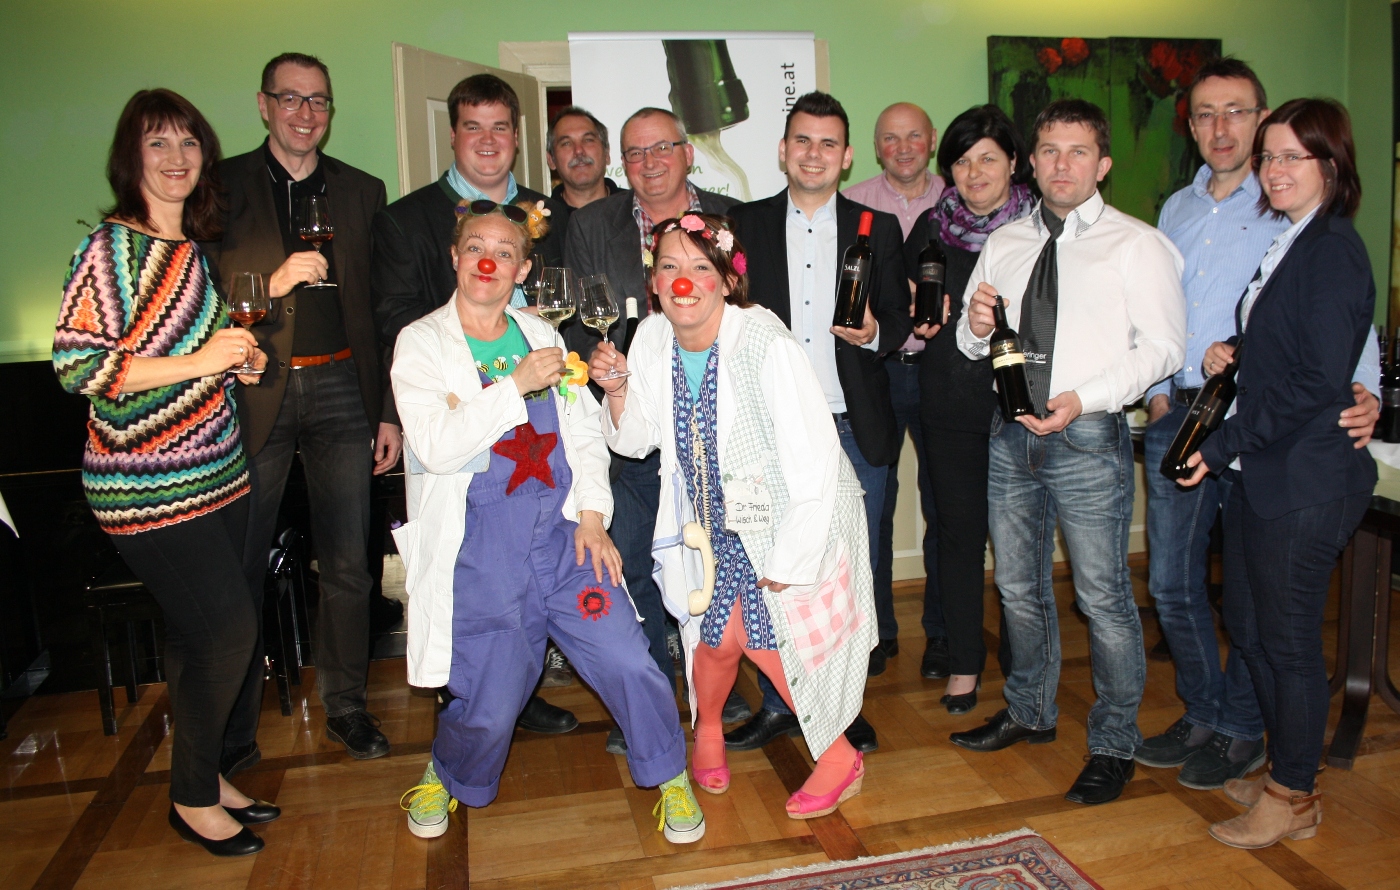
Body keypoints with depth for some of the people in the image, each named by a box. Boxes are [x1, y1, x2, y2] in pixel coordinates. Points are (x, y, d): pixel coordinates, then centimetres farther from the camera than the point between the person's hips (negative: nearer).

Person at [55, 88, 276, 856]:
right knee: (230, 628, -6)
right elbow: (73, 363, -18)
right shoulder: (113, 246, -11)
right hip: (147, 489, -7)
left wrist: (238, 357, 5)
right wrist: (199, 361, -22)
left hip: (216, 474, 7)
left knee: (199, 634, 14)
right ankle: (193, 798, 15)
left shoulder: (192, 249, 12)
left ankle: (205, 771, 31)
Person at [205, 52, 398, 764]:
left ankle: (345, 705, 23)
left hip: (341, 388, 2)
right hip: (254, 392, -2)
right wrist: (272, 282, -16)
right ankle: (235, 731, 17)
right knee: (239, 570, 1)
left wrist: (390, 411, 6)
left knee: (349, 565, 5)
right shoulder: (221, 186, 5)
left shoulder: (361, 191, 12)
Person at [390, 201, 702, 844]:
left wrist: (592, 516, 1)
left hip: (562, 534, 3)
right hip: (482, 550, -3)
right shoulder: (421, 343, 1)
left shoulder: (542, 335, 13)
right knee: (490, 703, 1)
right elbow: (435, 446, -13)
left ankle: (670, 776, 22)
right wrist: (517, 383, -17)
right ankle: (445, 777, 34)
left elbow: (583, 430, 13)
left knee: (628, 662, -3)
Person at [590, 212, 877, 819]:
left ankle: (839, 758, 18)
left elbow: (814, 466, -24)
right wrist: (617, 390, -14)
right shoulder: (653, 338, -5)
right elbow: (635, 440, 7)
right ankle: (707, 729, 34)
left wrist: (782, 565, -18)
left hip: (793, 522, -4)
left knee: (761, 632, -8)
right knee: (718, 635, -1)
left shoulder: (767, 345, -26)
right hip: (719, 521, 5)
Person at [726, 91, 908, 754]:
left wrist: (874, 332, -13)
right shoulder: (744, 225, 7)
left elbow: (900, 317, 9)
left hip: (854, 429, 0)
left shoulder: (877, 229, 8)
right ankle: (778, 702, 22)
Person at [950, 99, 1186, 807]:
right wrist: (975, 326, -10)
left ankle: (1113, 744, 20)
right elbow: (970, 343, 14)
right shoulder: (1004, 244, 12)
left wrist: (1085, 398, -22)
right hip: (1011, 433, 5)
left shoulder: (1137, 245, -2)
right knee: (1018, 586, 16)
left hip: (1089, 436, -5)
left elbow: (1162, 347, -9)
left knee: (1103, 597, 1)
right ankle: (1030, 712, 37)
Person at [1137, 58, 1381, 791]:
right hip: (1177, 417, 6)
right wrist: (1159, 391, 10)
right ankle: (1201, 715, 28)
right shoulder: (1177, 210, 15)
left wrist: (1363, 390, -24)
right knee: (1171, 583, 10)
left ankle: (1241, 732, 22)